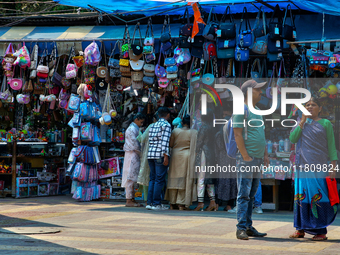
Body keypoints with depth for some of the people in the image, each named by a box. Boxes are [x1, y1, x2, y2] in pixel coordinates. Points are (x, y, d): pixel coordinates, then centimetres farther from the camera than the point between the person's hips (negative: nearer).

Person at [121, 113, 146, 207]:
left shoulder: (135, 129, 21)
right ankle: (129, 201, -10)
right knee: (130, 177, -10)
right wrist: (141, 153, -6)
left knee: (131, 179, 9)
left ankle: (132, 200, 11)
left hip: (135, 156, 10)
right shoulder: (132, 129, -12)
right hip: (132, 155, -10)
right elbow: (134, 144, -16)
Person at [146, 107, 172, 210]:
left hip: (150, 154, 7)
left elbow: (150, 141, 16)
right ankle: (156, 204, -7)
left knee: (153, 179, 10)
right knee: (160, 179, -5)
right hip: (160, 155, -7)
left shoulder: (153, 126, 19)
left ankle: (149, 202, 5)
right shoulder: (166, 125, -4)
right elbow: (165, 141, -13)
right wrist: (166, 155, -16)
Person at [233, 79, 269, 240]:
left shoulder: (257, 111, 20)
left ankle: (249, 227, 13)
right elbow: (238, 134, -14)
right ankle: (241, 228, -11)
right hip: (246, 158, -9)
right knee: (244, 194, -10)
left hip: (258, 159, 9)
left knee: (251, 195, 10)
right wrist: (246, 156, -18)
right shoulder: (241, 110, -8)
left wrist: (265, 154, 15)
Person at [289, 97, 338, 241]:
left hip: (319, 167, -4)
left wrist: (333, 167, -5)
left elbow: (331, 147, 2)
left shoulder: (325, 124, 3)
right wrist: (302, 121, -4)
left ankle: (321, 231, -2)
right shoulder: (301, 123, 14)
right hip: (303, 167, 4)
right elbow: (292, 139, -1)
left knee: (318, 197, -5)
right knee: (301, 196, 4)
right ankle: (301, 229, 12)